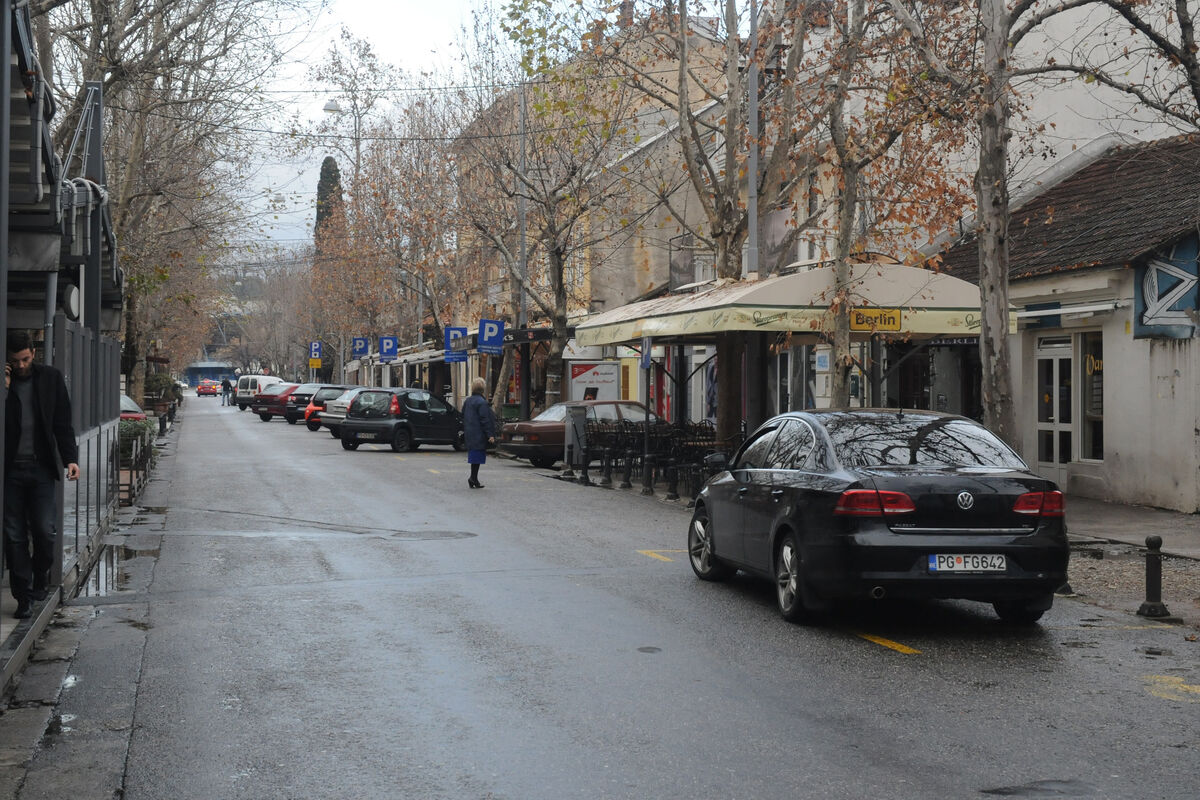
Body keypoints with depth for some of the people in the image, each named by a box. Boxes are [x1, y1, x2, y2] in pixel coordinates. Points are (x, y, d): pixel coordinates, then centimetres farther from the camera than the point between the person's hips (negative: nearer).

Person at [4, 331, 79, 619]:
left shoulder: (50, 378, 4)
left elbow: (62, 423, 6)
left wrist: (70, 458, -4)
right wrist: (4, 389, -14)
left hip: (41, 468, 0)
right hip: (10, 469, 0)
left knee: (44, 531, -3)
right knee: (14, 536, 2)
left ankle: (40, 579, 23)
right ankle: (23, 597, 11)